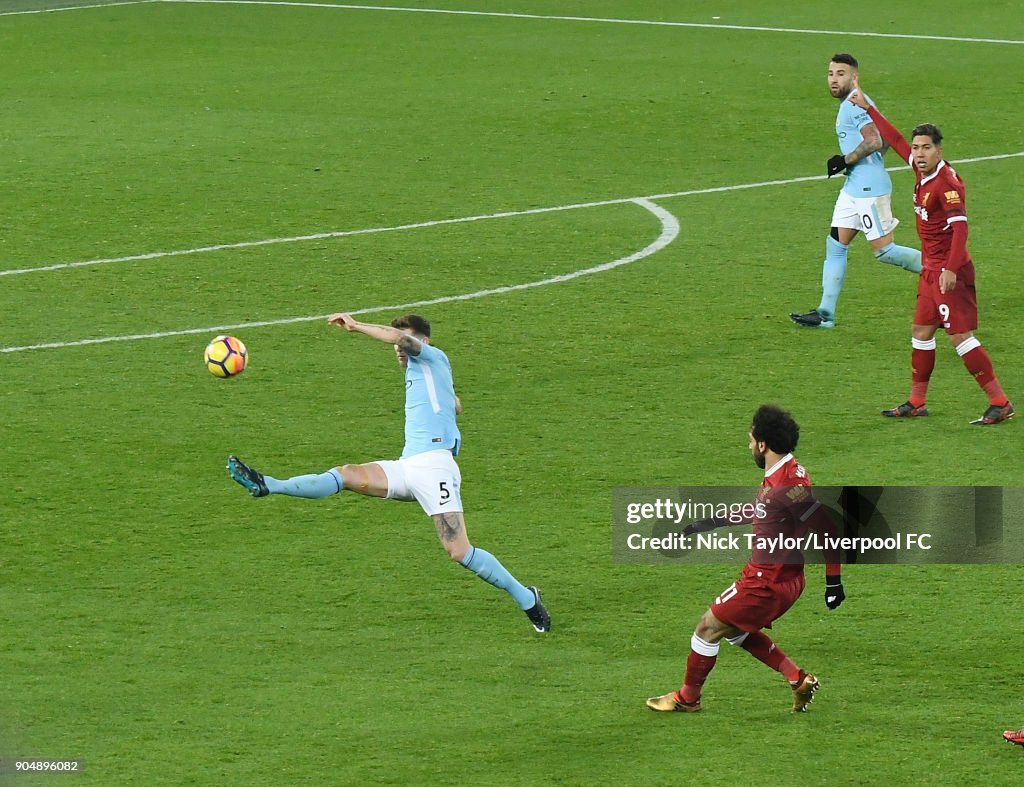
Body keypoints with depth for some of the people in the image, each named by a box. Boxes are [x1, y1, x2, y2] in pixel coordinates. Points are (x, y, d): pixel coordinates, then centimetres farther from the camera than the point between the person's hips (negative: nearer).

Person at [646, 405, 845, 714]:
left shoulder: (788, 486, -26)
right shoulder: (774, 478, 5)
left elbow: (829, 530, -25)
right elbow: (755, 510, 23)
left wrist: (834, 582, -20)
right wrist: (706, 524, 27)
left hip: (767, 582, -10)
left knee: (708, 628, 6)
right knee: (737, 631, 26)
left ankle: (687, 697, 24)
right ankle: (799, 679, 19)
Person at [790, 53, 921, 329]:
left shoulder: (856, 104, -14)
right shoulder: (848, 105, 17)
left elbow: (874, 141, -25)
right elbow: (886, 139, 23)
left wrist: (845, 160, -16)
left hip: (869, 188, -10)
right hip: (853, 187, 10)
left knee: (883, 250, -8)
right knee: (835, 245, 7)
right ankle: (825, 313, 7)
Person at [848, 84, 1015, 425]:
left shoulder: (946, 182, -19)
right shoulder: (923, 171, 6)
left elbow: (960, 225, -27)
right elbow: (896, 140, 21)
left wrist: (951, 269, -34)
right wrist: (868, 108, 28)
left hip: (948, 272, -10)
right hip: (931, 269, 10)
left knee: (960, 335, -11)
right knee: (921, 332, 15)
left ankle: (1000, 403, -9)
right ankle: (916, 402, 27)